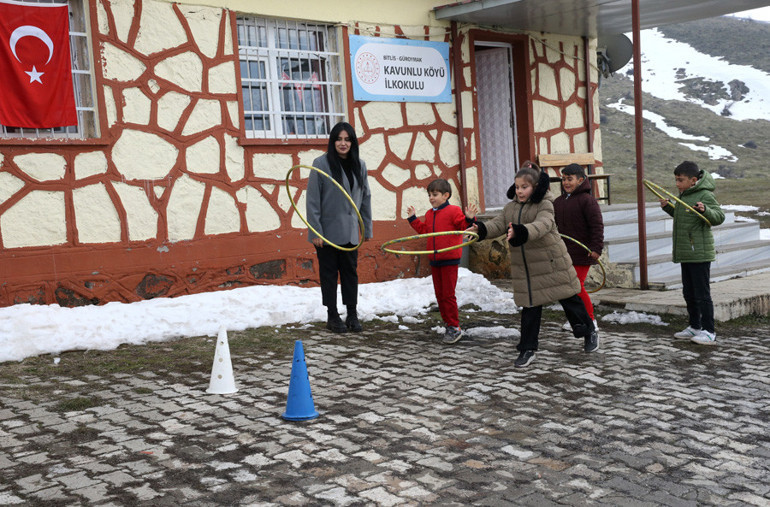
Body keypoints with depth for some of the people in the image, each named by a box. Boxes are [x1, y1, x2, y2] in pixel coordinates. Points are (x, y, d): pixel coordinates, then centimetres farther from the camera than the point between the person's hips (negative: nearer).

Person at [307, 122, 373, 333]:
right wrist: (315, 231, -12)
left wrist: (367, 228, 9)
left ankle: (352, 315, 19)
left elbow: (365, 198, 11)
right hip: (327, 231, -4)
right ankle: (332, 316, 15)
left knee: (351, 272, 9)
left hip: (350, 231, 4)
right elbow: (313, 199, -9)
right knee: (329, 273, 5)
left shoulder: (359, 165, 5)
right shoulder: (321, 164, -8)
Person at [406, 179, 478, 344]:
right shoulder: (429, 214, 13)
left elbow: (463, 226, -13)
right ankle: (448, 323, 21)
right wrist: (413, 219, 23)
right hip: (434, 260, 7)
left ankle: (454, 327, 4)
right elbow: (424, 230, 24)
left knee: (448, 295, -5)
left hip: (450, 260, -7)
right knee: (439, 294, 11)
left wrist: (469, 219, -31)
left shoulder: (454, 211, -9)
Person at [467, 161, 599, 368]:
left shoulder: (545, 204, -12)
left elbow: (541, 225, -30)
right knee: (530, 306, 7)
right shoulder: (511, 207, 9)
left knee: (569, 299, 8)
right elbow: (499, 223, -2)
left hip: (551, 262, -4)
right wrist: (481, 229, -23)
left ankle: (589, 332, 30)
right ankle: (528, 349, 14)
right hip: (525, 267, 5)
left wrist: (520, 232, -49)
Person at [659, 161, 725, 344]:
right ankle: (694, 326, 26)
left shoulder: (705, 195, -13)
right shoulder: (684, 195, 15)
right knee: (689, 293, 16)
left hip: (700, 253, -9)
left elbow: (719, 217, -20)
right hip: (686, 253, 9)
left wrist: (705, 210, -37)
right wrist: (668, 207, 16)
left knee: (702, 293, -6)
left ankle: (709, 331, 0)